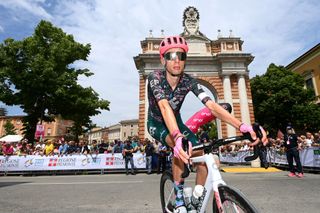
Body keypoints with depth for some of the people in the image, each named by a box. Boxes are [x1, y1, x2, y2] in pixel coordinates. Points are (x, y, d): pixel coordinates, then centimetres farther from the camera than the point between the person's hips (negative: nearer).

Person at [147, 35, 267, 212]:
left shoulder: (188, 81, -18)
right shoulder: (155, 77, -27)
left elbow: (211, 105, -31)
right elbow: (164, 107, -44)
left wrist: (241, 126, -45)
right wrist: (177, 137, -61)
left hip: (176, 122, 4)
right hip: (157, 123, -3)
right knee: (181, 147, -35)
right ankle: (179, 197, -13)